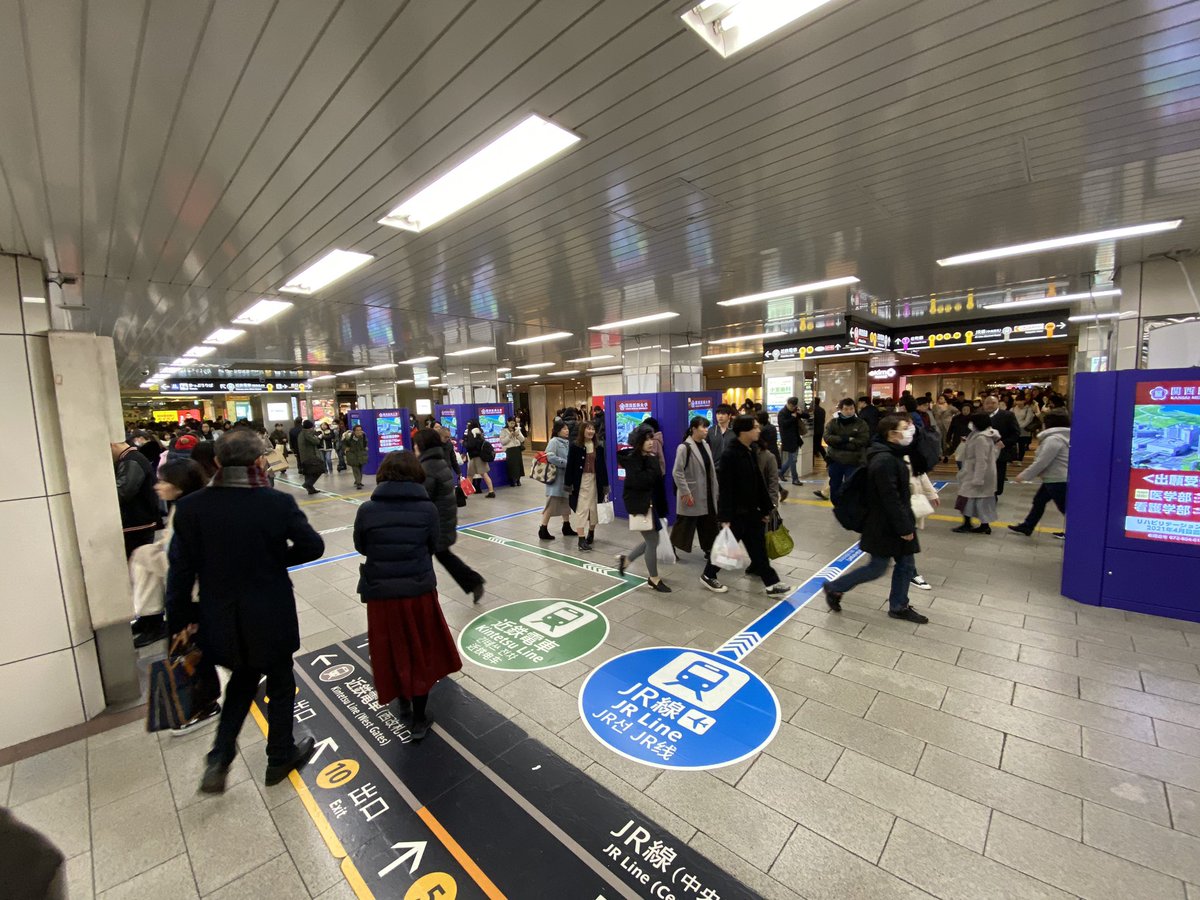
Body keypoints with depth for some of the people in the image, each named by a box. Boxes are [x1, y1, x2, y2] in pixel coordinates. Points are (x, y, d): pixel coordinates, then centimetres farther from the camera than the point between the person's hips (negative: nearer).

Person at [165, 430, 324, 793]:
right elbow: (313, 546, -13)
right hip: (270, 616, -3)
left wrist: (181, 617, 6)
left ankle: (218, 759, 22)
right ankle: (280, 758, 36)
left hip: (221, 619, 3)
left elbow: (181, 567, -5)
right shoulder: (277, 503, -20)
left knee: (242, 680, 29)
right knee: (280, 683, 19)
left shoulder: (191, 507, -11)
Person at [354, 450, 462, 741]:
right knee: (420, 652, 16)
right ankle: (419, 720, 28)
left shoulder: (367, 510, -10)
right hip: (419, 590, -1)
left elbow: (361, 547, 4)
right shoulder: (427, 508, -12)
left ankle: (403, 703, 42)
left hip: (380, 592, 1)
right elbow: (434, 546, -1)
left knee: (392, 651, 21)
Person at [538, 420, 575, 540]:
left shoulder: (566, 442, 11)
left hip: (565, 476, 8)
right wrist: (567, 463, -21)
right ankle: (543, 530, 3)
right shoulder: (554, 441, -12)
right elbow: (550, 457, -24)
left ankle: (566, 528, 27)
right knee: (552, 504, -5)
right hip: (556, 477, -8)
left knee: (566, 502, 15)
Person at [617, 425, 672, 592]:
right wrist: (652, 463, -20)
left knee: (651, 540, 14)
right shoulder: (632, 458, -14)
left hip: (652, 504, 8)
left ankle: (625, 559, 34)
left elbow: (658, 481, 10)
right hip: (640, 505, -8)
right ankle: (654, 579, 18)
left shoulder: (650, 457, 8)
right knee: (652, 542, 1)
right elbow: (639, 481, -27)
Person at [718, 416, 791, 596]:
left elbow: (759, 482, 12)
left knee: (757, 547, 16)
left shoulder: (751, 451, 7)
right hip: (736, 512, -8)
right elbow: (725, 488, -22)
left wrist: (766, 508, 13)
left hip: (750, 510, 8)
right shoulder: (730, 454, -20)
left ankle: (771, 583, 28)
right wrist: (725, 517, -23)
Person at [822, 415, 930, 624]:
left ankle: (899, 606, 31)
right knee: (877, 568, 2)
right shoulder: (885, 460, -24)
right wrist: (904, 527, -21)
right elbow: (890, 499, -25)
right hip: (885, 526, -10)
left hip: (896, 524, 10)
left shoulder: (893, 456, 10)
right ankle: (834, 588, 16)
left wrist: (906, 524, 18)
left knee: (906, 565, 16)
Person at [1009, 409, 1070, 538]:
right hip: (1056, 479, 11)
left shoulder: (1054, 439, -21)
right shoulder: (1060, 436, 12)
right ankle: (1026, 527, 24)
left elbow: (1041, 462, -22)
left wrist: (1024, 476, -14)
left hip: (1058, 480, -11)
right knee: (1038, 501, 16)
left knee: (1065, 508, 0)